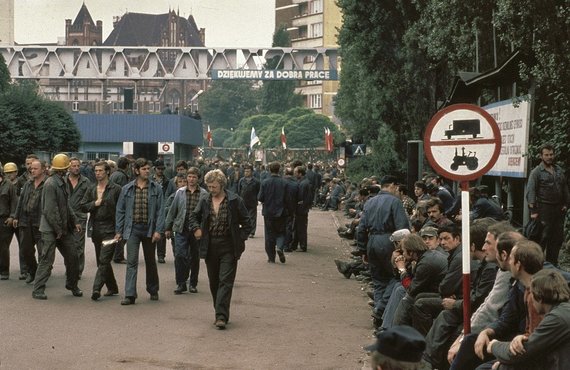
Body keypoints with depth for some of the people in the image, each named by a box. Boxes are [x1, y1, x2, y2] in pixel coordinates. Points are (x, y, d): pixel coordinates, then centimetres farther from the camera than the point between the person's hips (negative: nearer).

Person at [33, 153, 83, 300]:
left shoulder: (62, 183, 11)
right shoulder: (51, 184, -17)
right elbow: (50, 210, -19)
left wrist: (75, 221, 10)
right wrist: (58, 230, -16)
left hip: (63, 228, 8)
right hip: (51, 229, -8)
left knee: (72, 256, 9)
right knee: (47, 260, -4)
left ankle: (72, 285, 24)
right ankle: (38, 290, 5)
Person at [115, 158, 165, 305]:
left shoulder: (156, 189, 0)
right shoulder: (127, 189, 3)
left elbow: (160, 211, -3)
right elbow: (120, 211, 7)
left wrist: (158, 230, -11)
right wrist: (118, 231, 4)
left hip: (149, 229, 0)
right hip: (132, 229, 0)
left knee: (150, 261, 14)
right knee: (131, 261, -8)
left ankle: (153, 290, 31)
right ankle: (130, 294, -9)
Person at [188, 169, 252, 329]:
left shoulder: (235, 201, -4)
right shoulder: (204, 201, 6)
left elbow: (247, 223, 2)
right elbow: (194, 216, 21)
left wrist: (240, 239, -6)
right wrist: (196, 228, 2)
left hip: (229, 248, -4)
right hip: (210, 247, 4)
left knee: (225, 281, -9)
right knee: (214, 282, 10)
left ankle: (221, 316, -12)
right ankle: (220, 313, 23)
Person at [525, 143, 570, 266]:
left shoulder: (559, 170, 14)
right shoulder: (536, 172, -5)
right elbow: (530, 192, -11)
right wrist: (533, 210, -16)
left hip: (558, 209, 6)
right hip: (544, 208, -6)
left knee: (558, 237, 10)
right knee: (543, 237, -6)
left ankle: (552, 263, 21)